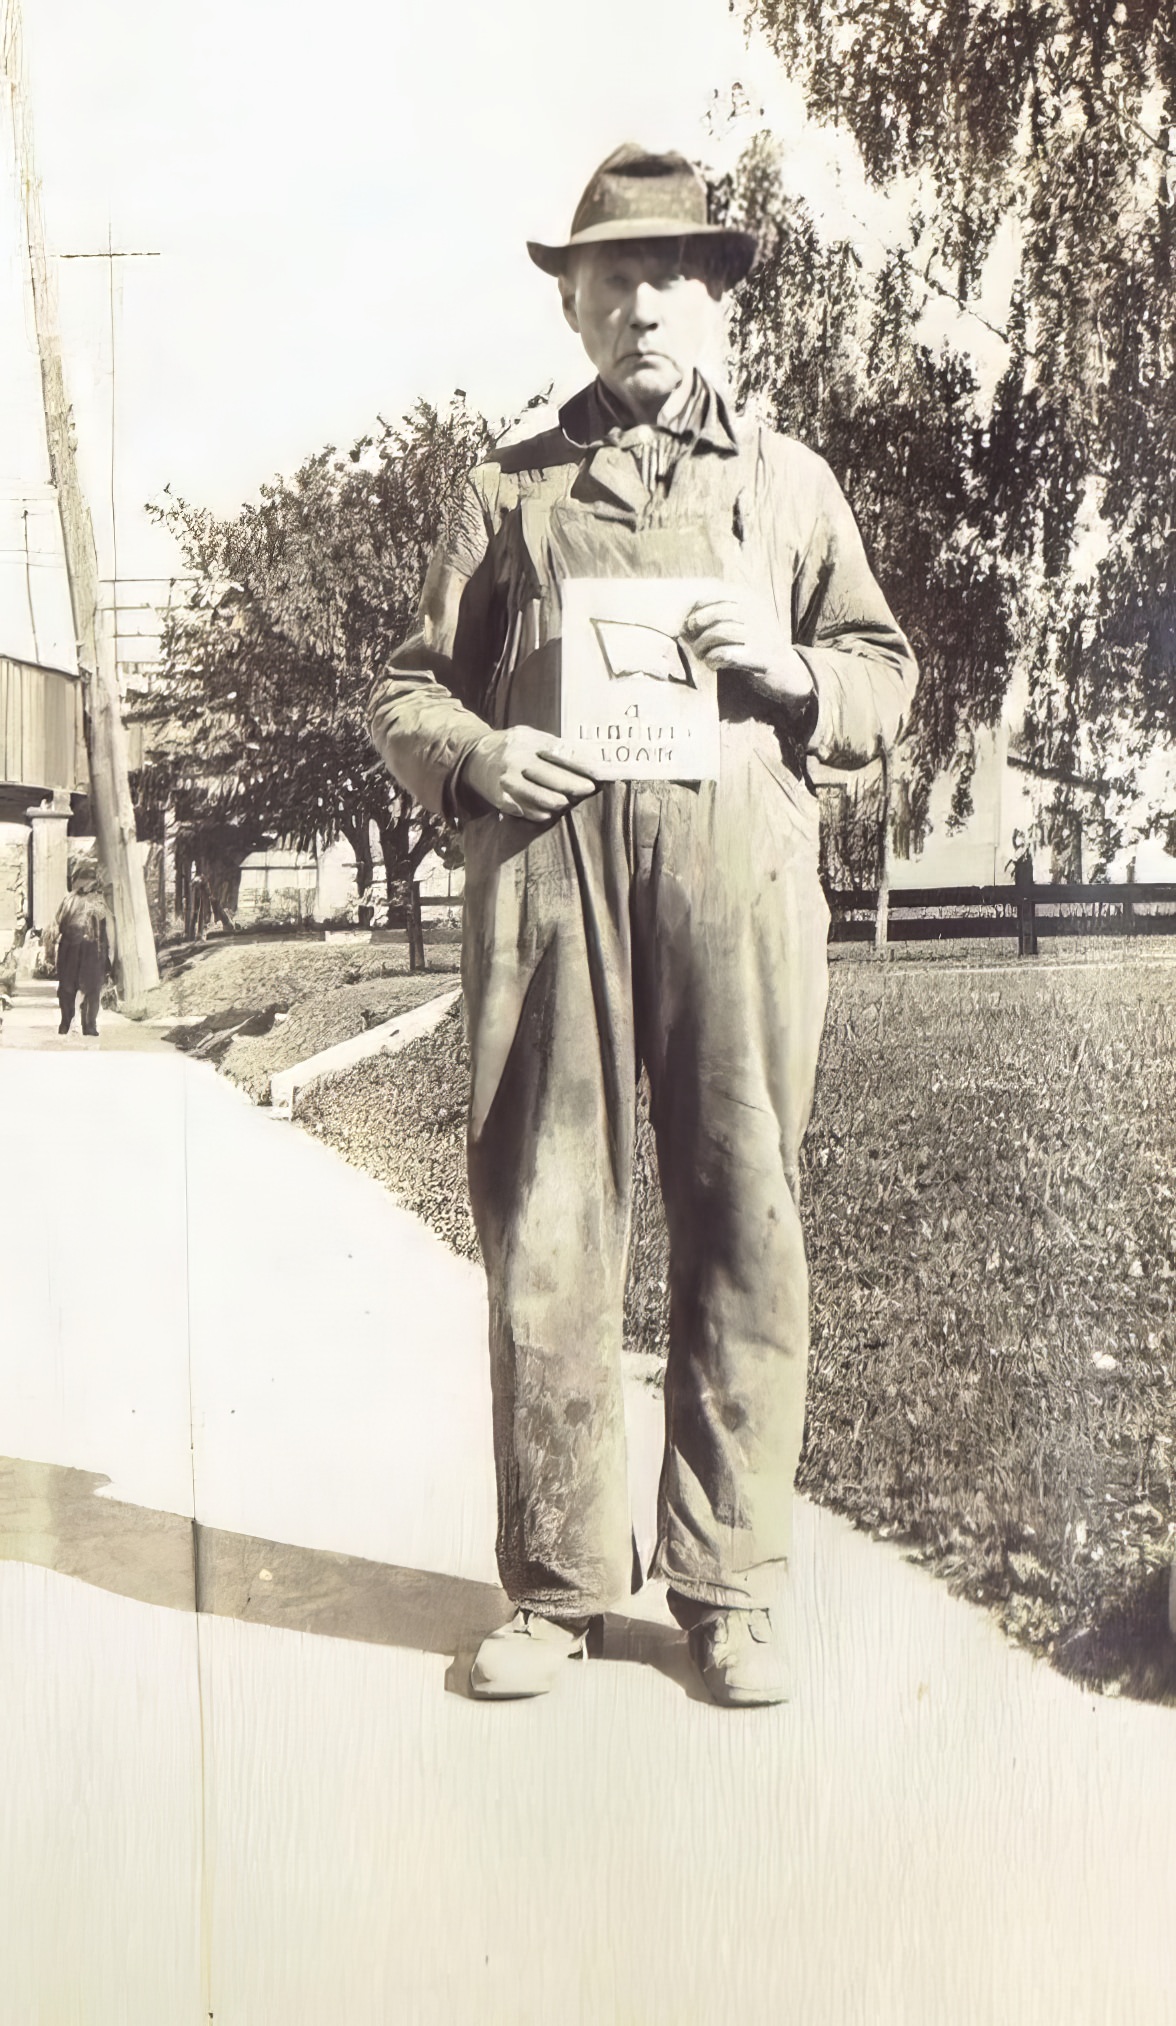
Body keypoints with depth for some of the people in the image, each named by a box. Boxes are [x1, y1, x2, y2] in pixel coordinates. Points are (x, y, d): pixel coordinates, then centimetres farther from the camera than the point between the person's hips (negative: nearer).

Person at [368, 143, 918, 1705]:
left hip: (739, 878, 0)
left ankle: (731, 1590, 9)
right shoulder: (509, 488, 21)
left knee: (744, 1225, -2)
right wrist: (472, 756, -4)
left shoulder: (787, 479, 22)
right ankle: (559, 1587, 9)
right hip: (546, 873, 0)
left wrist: (787, 665, -2)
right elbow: (407, 688, 18)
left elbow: (888, 679, 19)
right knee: (543, 1228, -2)